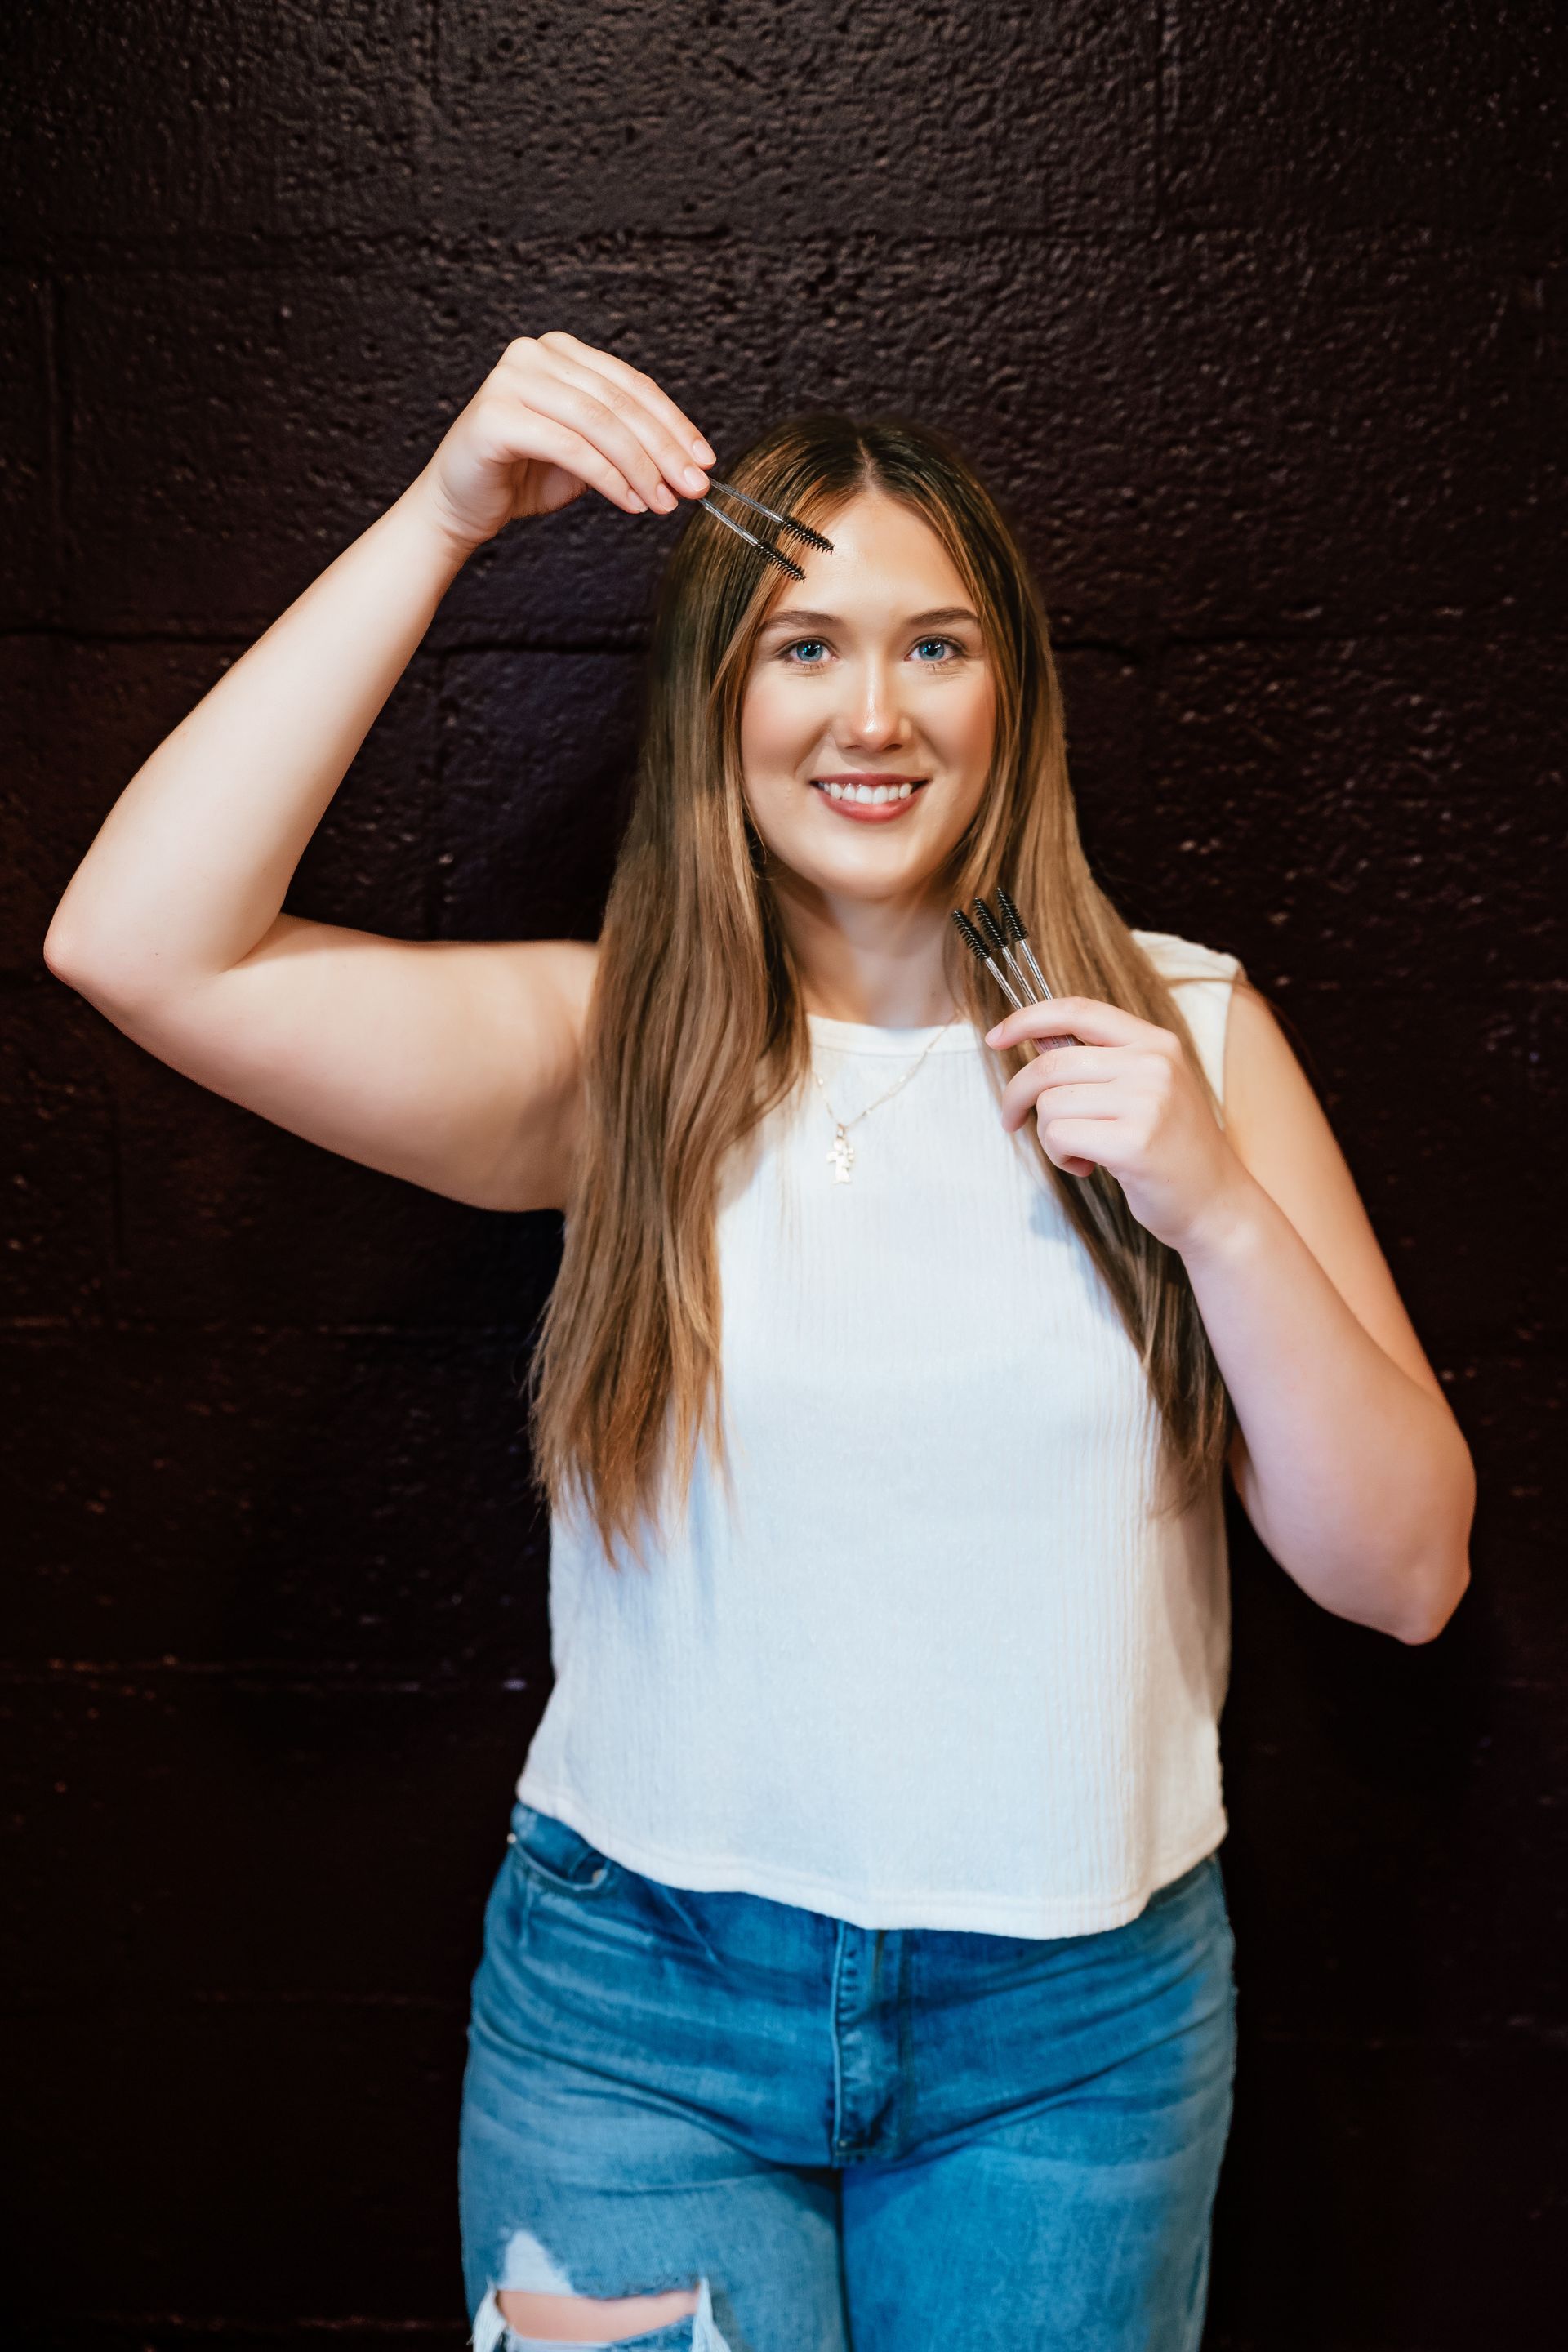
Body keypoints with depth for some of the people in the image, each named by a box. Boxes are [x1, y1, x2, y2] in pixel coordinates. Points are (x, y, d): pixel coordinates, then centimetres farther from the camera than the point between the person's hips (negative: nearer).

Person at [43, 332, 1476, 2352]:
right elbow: (134, 944, -19)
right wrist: (439, 521, -19)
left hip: (1074, 2019, 2)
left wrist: (1215, 1203, -19)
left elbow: (1404, 1573, -4)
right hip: (642, 1993, -1)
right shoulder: (616, 1051, -5)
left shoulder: (1183, 1033, -3)